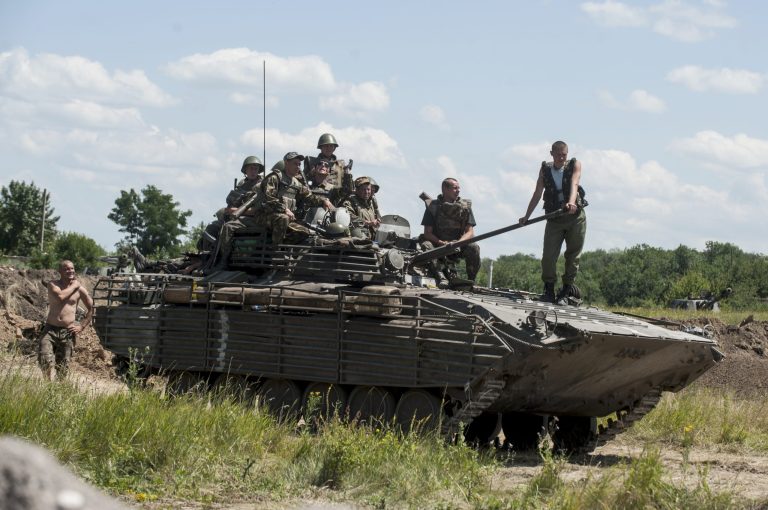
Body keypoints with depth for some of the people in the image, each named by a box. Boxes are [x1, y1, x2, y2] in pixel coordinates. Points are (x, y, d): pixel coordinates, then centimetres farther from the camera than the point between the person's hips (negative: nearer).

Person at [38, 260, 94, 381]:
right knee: (46, 361, -19)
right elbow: (60, 296, -19)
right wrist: (73, 286, -6)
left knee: (63, 367, 0)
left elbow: (91, 309, 15)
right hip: (50, 330, -1)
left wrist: (82, 326, 5)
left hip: (68, 332, 1)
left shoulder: (80, 289, 6)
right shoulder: (53, 285, 3)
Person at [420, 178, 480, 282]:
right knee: (426, 245, -33)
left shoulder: (465, 207, 2)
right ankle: (440, 279, -39)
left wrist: (458, 243, -24)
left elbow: (470, 232, -3)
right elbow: (427, 233, -6)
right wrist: (441, 243, -25)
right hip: (437, 245, -1)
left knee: (473, 247, -28)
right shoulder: (433, 206, -3)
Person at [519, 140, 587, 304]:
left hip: (575, 218, -1)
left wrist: (571, 202, -36)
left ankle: (565, 292, 11)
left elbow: (574, 184, -17)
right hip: (554, 219, 1)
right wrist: (526, 216, 2)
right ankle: (549, 290, 5)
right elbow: (537, 194, 8)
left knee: (572, 257, 2)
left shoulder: (574, 165, 1)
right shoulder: (545, 169, 7)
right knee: (548, 257, -10)